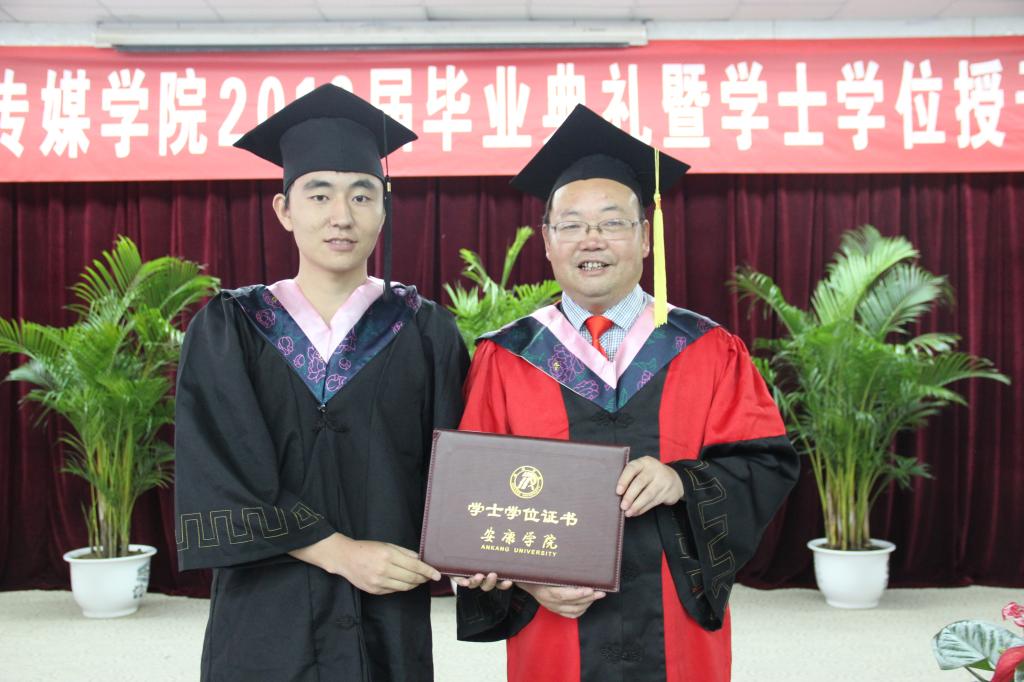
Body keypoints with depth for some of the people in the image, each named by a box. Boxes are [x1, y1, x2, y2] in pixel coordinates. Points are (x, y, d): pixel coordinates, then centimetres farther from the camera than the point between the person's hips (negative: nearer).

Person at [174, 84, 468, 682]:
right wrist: (339, 551, -16)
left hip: (390, 625, 1)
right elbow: (217, 480, -8)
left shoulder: (426, 334, 1)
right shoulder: (228, 329, 0)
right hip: (266, 619, 0)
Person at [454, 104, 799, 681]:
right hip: (553, 631, 0)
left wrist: (683, 482, -20)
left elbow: (770, 465, -3)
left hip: (677, 632, 1)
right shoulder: (505, 360, 1)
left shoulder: (710, 352, 1)